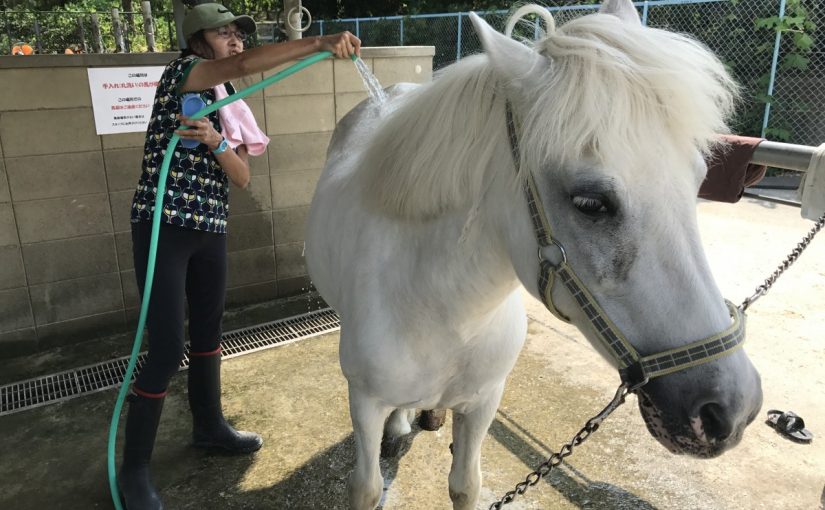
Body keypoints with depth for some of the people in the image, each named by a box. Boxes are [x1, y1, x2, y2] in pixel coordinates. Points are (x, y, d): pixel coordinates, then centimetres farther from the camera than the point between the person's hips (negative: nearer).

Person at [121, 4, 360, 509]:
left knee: (208, 331, 17)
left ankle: (209, 426, 36)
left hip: (211, 230, 7)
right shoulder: (181, 72, -6)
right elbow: (246, 64, -26)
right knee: (168, 347, -7)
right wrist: (323, 41, -32)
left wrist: (216, 142, -17)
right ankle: (134, 467, 10)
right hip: (163, 226, -7)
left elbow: (242, 177, 3)